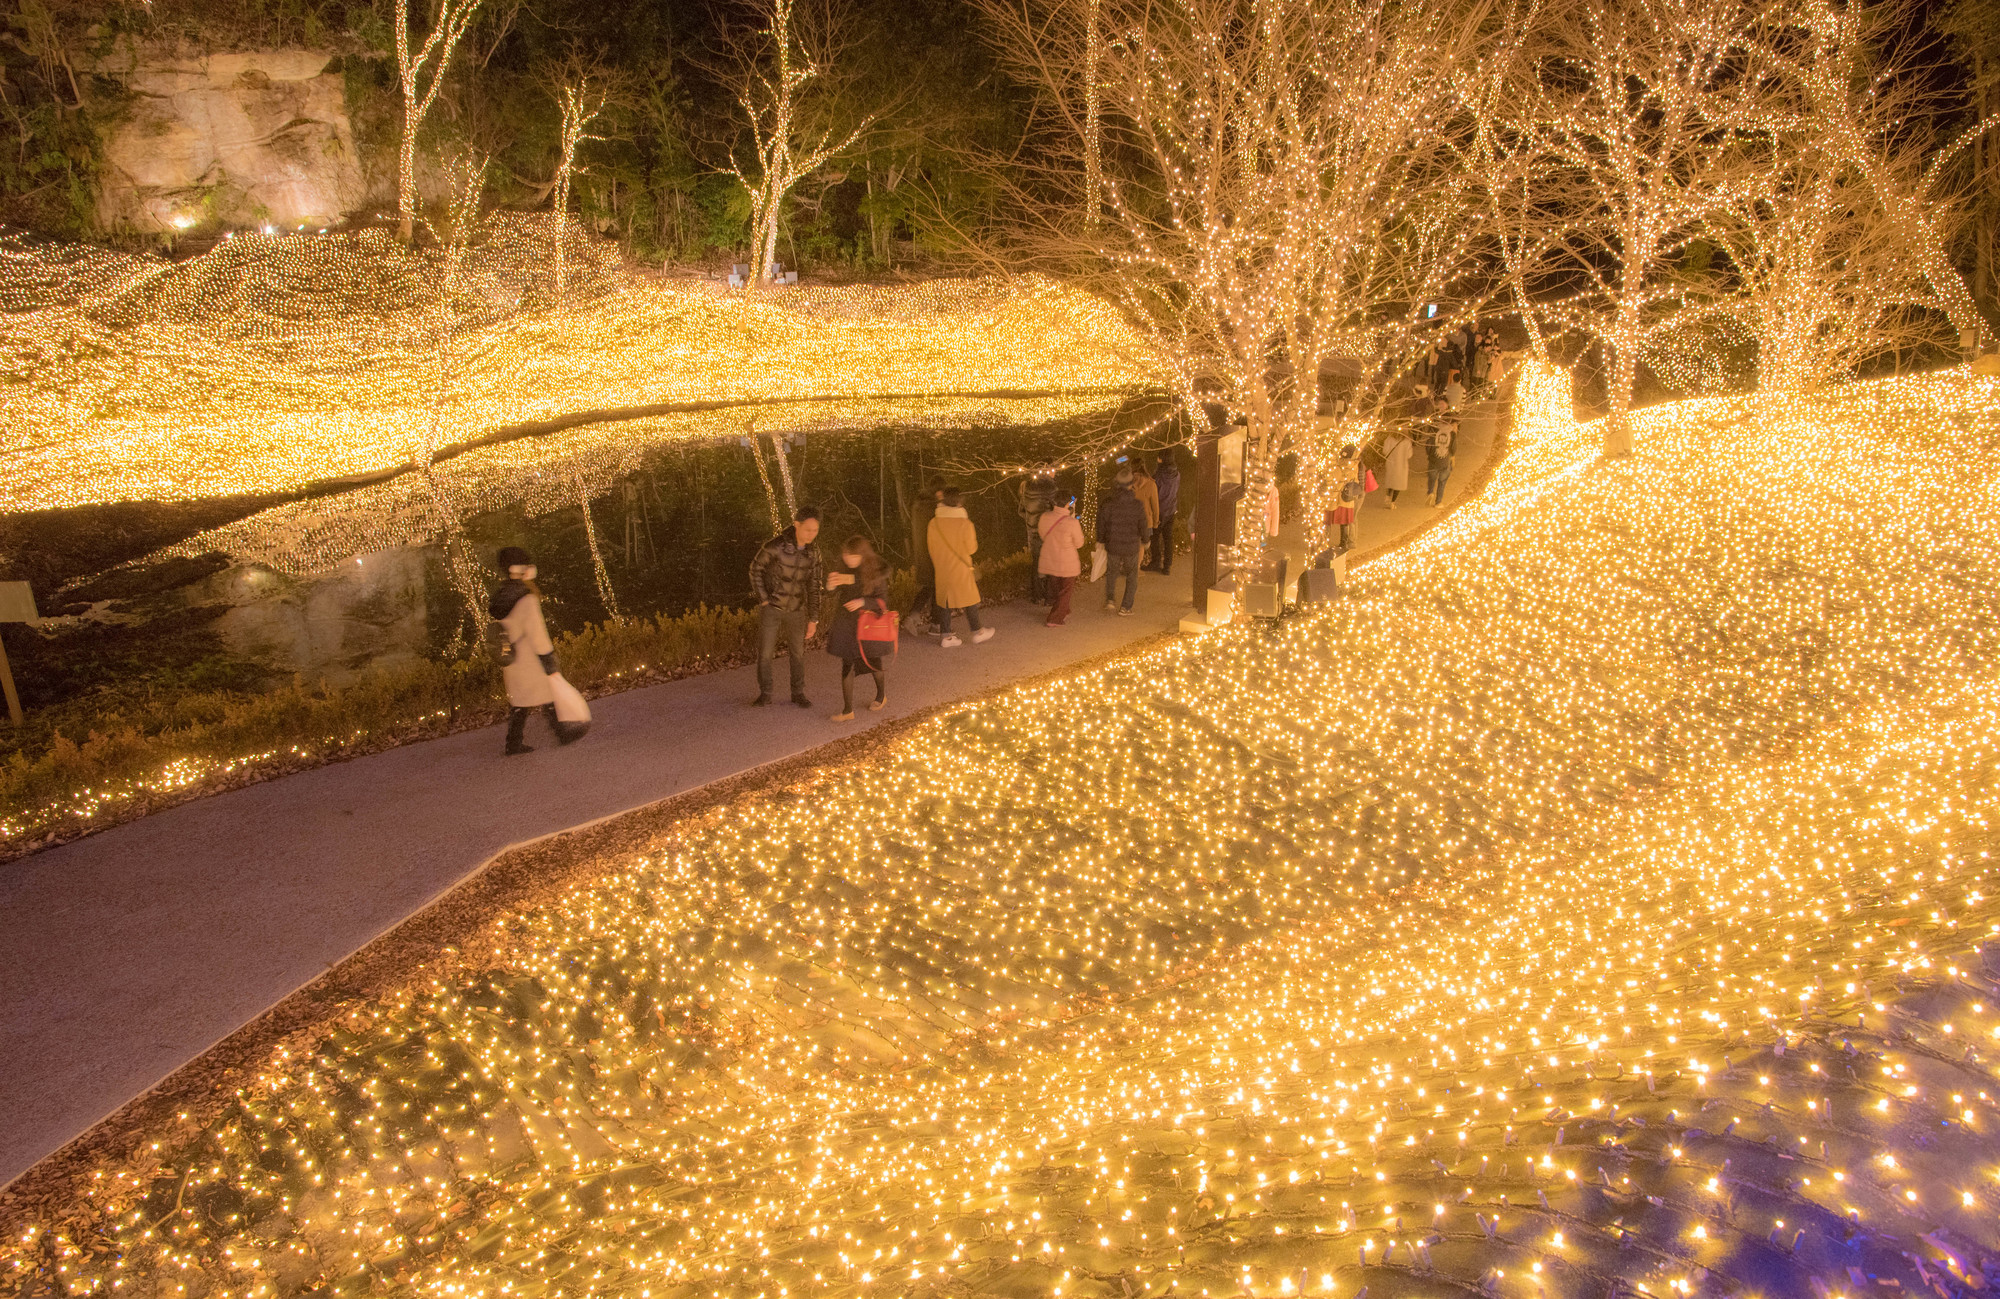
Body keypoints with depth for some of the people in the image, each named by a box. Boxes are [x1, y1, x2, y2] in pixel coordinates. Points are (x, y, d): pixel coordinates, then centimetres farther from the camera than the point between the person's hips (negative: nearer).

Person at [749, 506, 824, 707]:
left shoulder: (814, 553, -5)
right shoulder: (776, 546, -19)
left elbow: (813, 587, 3)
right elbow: (755, 569, -5)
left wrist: (813, 619, 2)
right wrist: (763, 599, -8)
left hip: (796, 610, 3)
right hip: (771, 608, -3)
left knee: (798, 653, 10)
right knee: (765, 653, 0)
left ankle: (798, 693, 25)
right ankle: (764, 694, 16)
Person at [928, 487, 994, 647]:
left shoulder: (934, 523, -4)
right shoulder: (965, 523, -14)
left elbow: (932, 549, 4)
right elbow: (971, 549, -6)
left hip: (942, 570, 4)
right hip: (961, 569, -3)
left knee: (945, 601, 11)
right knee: (970, 600, 10)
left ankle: (947, 636, 12)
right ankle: (977, 633, 20)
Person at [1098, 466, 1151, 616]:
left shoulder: (1107, 504, -15)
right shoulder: (1137, 506, -17)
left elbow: (1101, 526, -5)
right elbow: (1143, 529, -9)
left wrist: (1100, 541, 14)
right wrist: (1144, 541, 13)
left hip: (1113, 547, 1)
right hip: (1132, 547, -1)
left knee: (1112, 572, 27)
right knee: (1132, 576, 19)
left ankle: (1110, 599, 13)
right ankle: (1125, 607, 18)